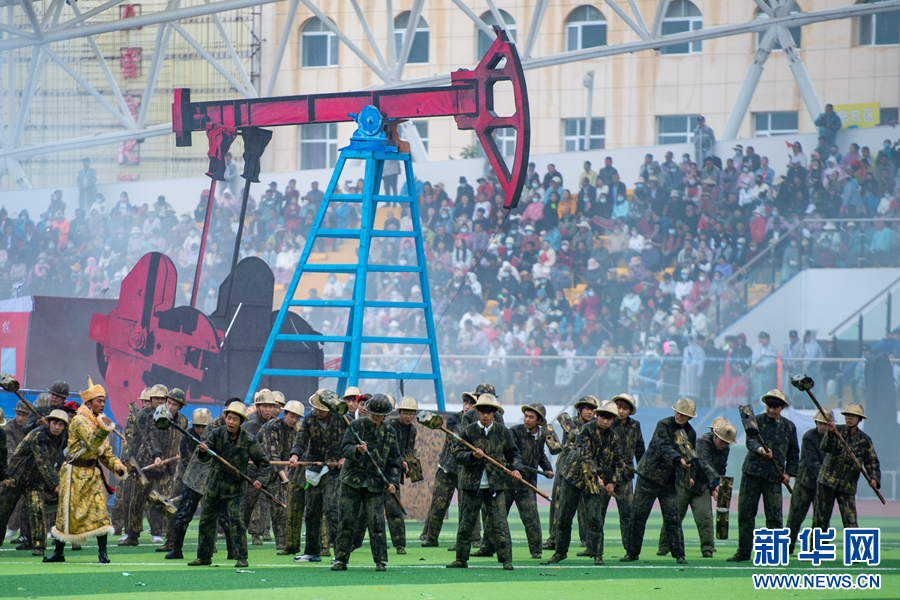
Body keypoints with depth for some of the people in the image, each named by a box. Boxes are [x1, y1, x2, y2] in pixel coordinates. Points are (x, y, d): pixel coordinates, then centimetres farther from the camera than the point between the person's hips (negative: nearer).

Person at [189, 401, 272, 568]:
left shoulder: (249, 440, -11)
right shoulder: (217, 434, -6)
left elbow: (264, 463, -4)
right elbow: (204, 457, -14)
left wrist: (260, 479, -22)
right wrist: (203, 451, -38)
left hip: (235, 488, -3)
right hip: (214, 484, 3)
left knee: (236, 520, -13)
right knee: (206, 520, 8)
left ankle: (241, 557, -7)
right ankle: (204, 556, 21)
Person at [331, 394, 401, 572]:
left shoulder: (389, 432, 7)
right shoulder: (357, 425, 0)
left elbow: (394, 460, 12)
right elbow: (344, 448, -8)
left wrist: (393, 482, -1)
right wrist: (357, 450, -29)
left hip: (375, 484, 1)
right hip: (352, 481, -1)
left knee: (376, 523, -6)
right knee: (347, 522, 0)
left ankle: (381, 560, 1)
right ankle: (340, 560, 6)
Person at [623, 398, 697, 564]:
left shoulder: (690, 434, 5)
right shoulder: (663, 425, -11)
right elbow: (663, 446, -28)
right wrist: (679, 459, -43)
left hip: (669, 482, 3)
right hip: (649, 477, -3)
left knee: (672, 518, -4)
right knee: (638, 516, 0)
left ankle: (679, 554, 1)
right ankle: (632, 552, 10)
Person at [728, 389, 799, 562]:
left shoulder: (789, 427, 10)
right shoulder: (757, 421, 3)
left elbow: (793, 452, 17)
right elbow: (750, 441, -13)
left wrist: (789, 472, 3)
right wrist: (760, 450, -35)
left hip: (774, 477, 0)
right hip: (752, 473, 0)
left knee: (774, 516, -8)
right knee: (745, 514, 4)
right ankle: (744, 552, 15)